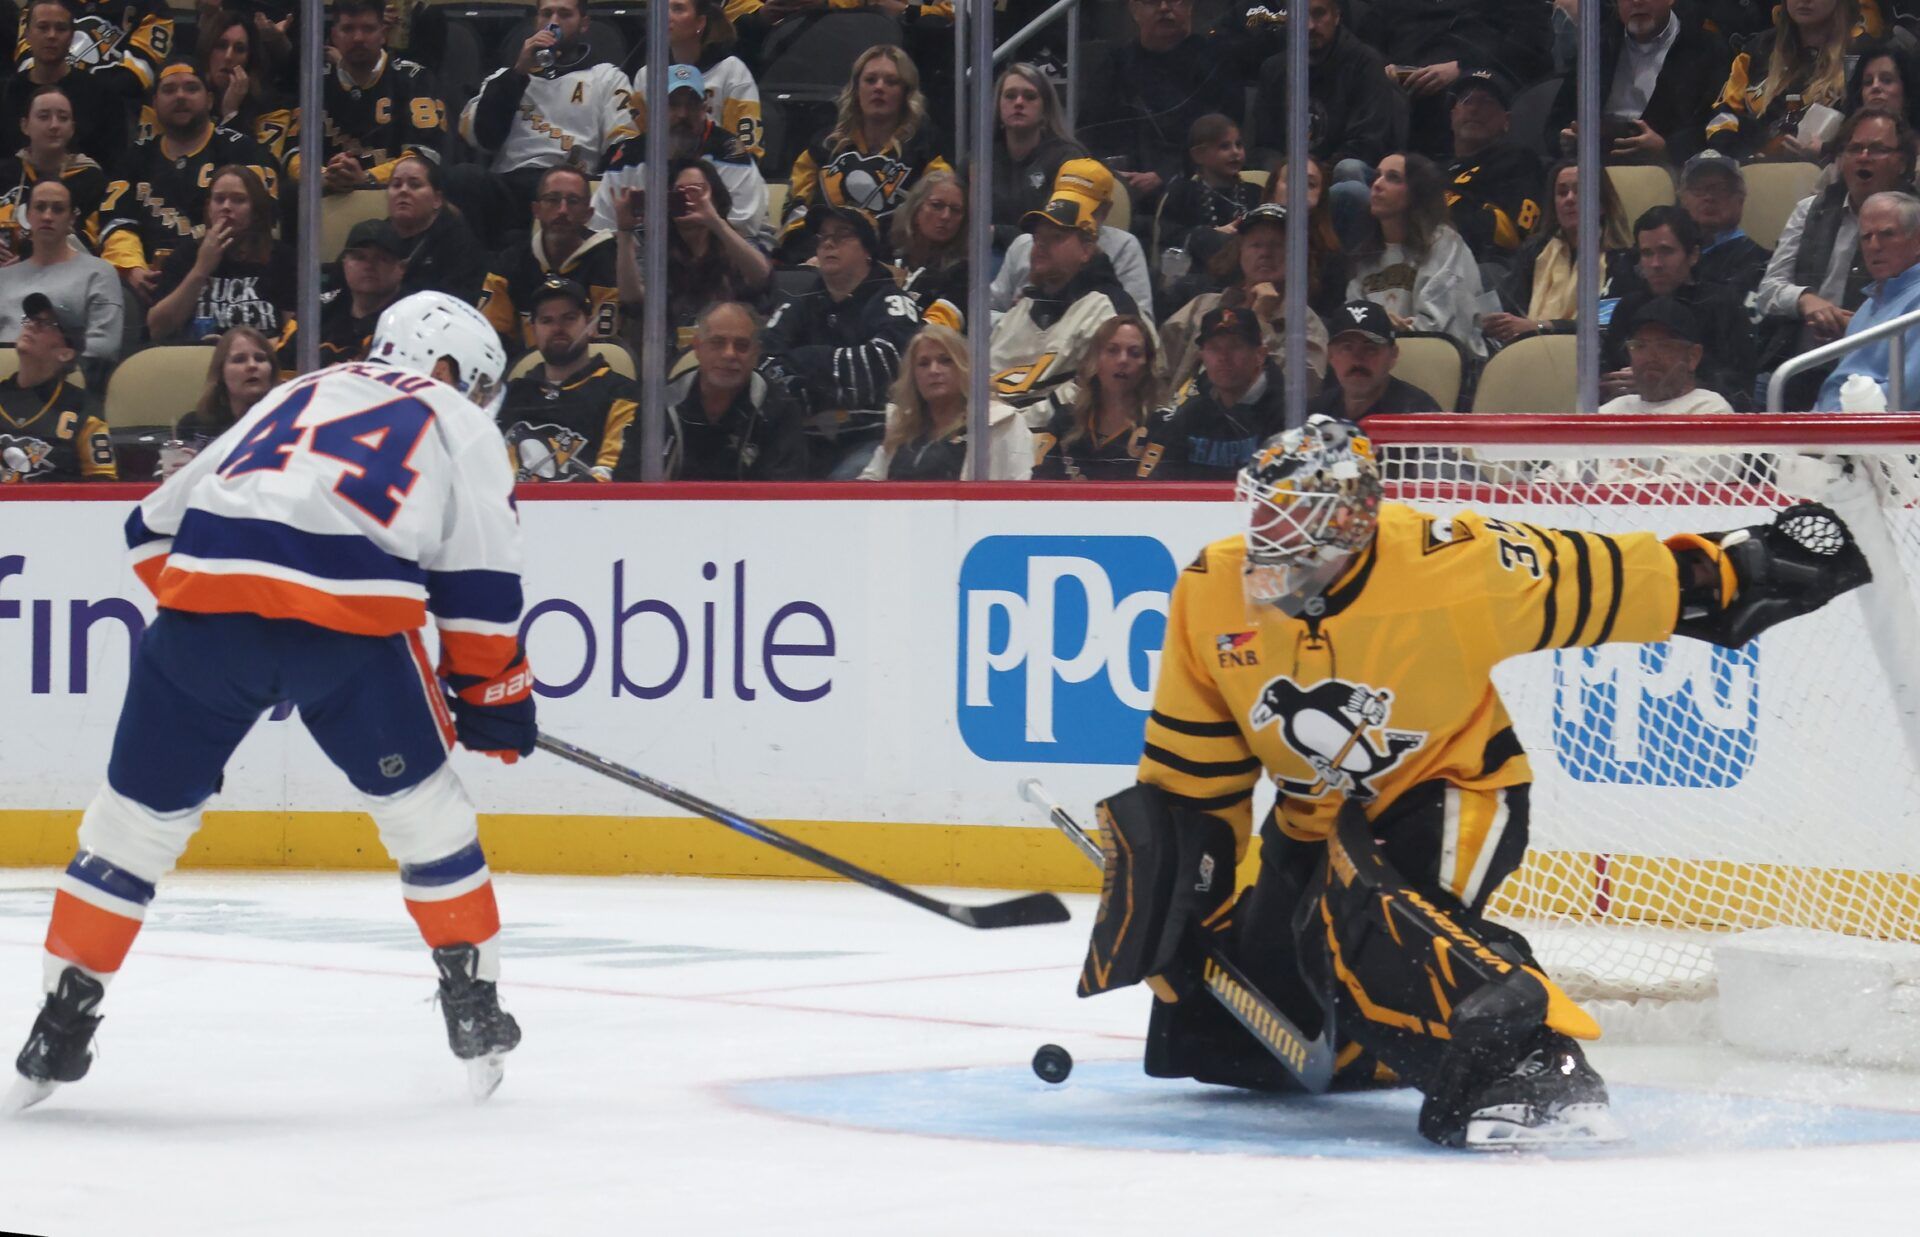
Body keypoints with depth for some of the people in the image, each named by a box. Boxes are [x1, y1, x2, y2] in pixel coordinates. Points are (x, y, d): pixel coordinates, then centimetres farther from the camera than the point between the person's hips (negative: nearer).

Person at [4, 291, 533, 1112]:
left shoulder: (294, 399, 34)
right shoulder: (459, 427, 23)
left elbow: (154, 525, 30)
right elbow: (481, 586, 13)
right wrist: (492, 703, 23)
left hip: (204, 583, 3)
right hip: (350, 614, -3)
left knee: (139, 813, 11)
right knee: (420, 804, 18)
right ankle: (474, 1012, 21)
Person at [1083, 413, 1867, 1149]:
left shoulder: (1450, 569, -27)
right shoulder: (1211, 593, -14)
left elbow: (1621, 583, -18)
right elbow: (1191, 767, -1)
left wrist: (1752, 566, -19)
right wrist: (1164, 859, -2)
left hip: (1453, 799, -6)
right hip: (1316, 816, 6)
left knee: (1358, 912, -39)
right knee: (1207, 1036, 9)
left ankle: (1534, 1070, -42)